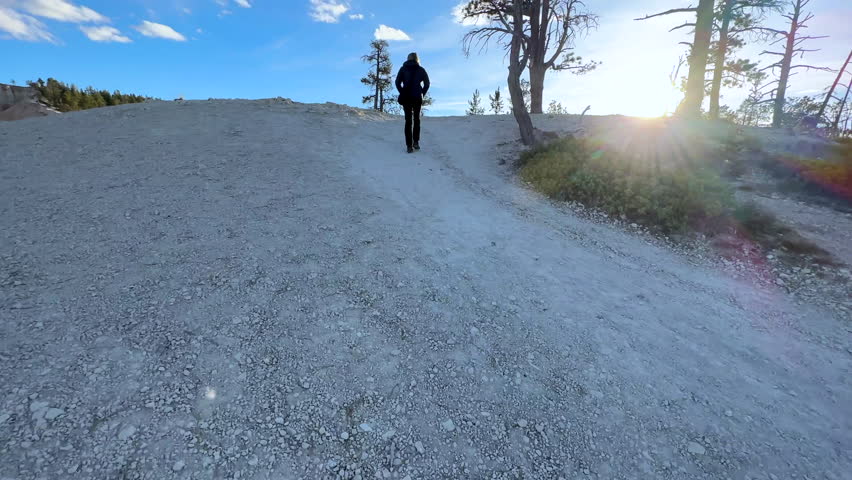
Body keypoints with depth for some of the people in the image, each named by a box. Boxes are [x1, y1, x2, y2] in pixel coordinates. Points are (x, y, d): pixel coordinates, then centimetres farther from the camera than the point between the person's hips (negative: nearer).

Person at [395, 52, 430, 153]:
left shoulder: (403, 68, 7)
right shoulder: (421, 69, 7)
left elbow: (397, 82, -1)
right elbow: (427, 84, 1)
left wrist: (403, 93, 6)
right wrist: (421, 95, 7)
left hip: (406, 98, 0)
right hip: (417, 98, 0)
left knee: (408, 120, 2)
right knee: (416, 119, 14)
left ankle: (409, 145, -5)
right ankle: (416, 142, 4)